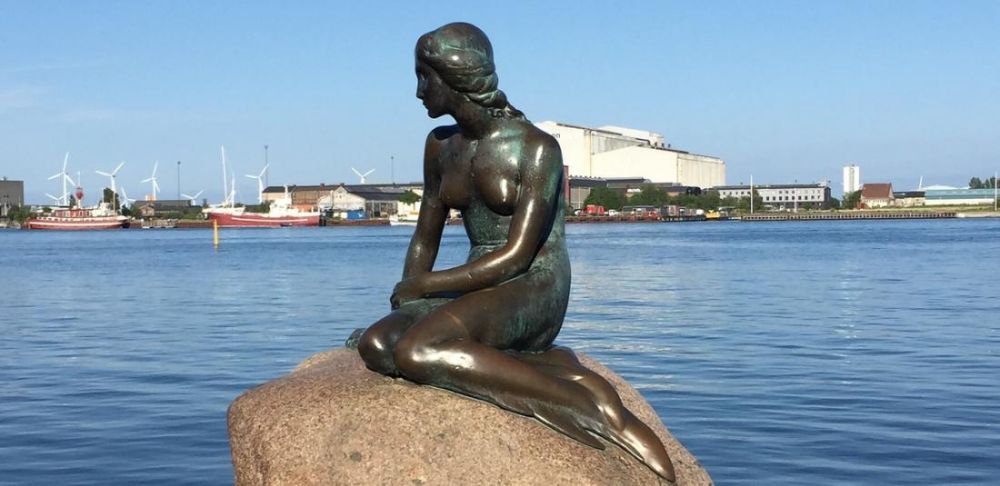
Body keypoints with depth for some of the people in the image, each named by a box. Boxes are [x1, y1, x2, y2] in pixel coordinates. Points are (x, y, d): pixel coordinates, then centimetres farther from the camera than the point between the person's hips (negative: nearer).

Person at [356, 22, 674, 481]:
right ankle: (562, 371, -21)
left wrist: (424, 286, -12)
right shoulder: (440, 147, 11)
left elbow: (517, 256, -16)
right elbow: (425, 240, 18)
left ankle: (590, 408, -27)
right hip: (477, 294, 8)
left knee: (417, 352, -33)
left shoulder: (537, 148, -11)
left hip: (534, 293, -8)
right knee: (376, 345, -22)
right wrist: (405, 301, 2)